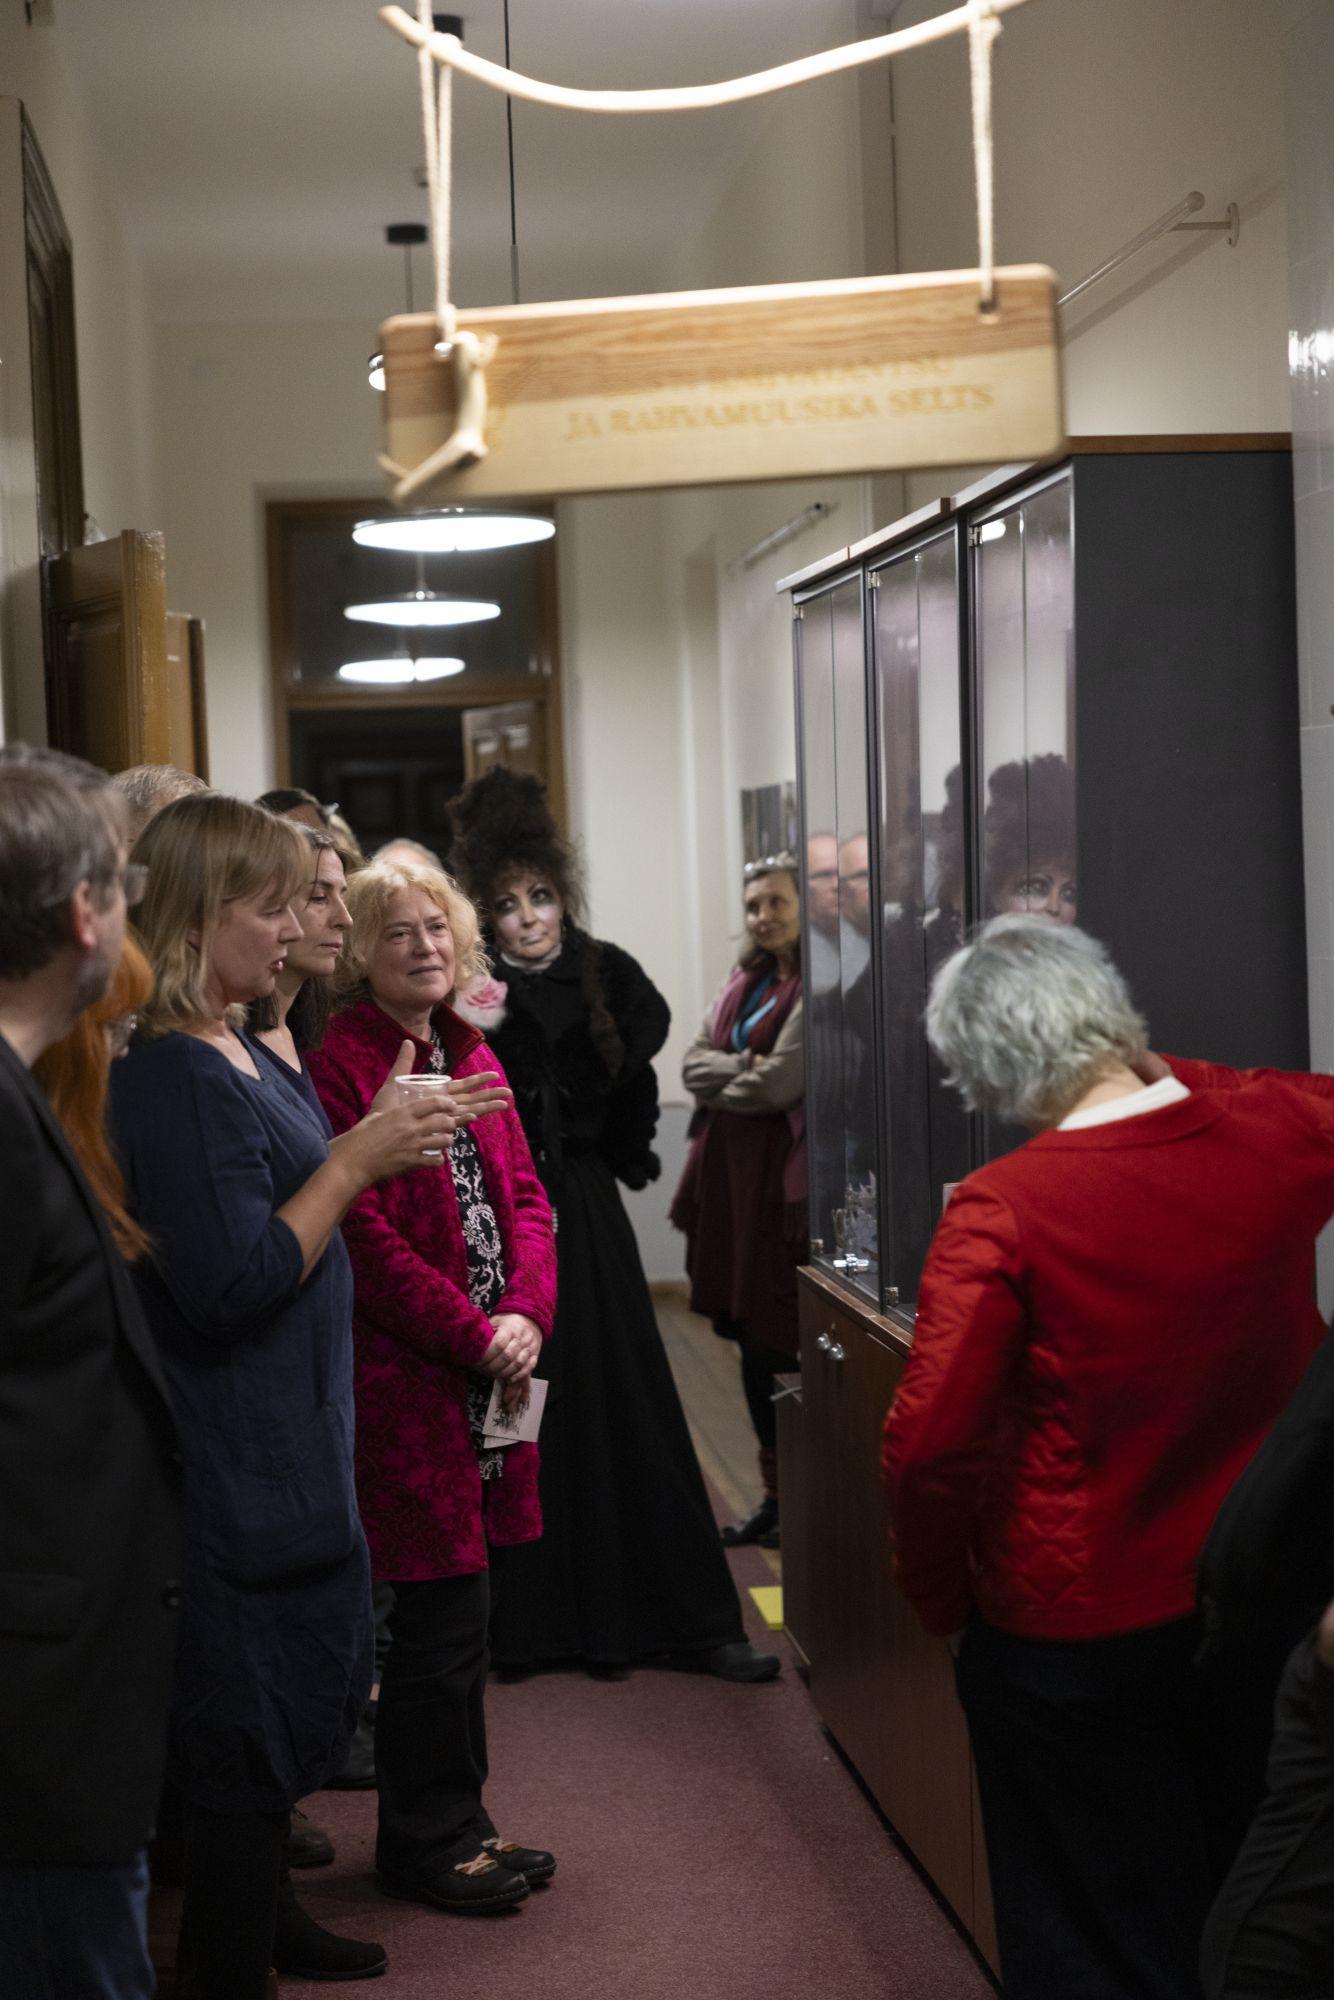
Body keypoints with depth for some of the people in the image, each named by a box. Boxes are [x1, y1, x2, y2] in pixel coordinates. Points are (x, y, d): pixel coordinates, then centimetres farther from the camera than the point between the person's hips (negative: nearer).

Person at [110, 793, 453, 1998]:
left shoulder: (234, 1052, 9)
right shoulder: (175, 1075, -23)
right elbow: (234, 1283, -26)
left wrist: (379, 1142, 8)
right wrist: (355, 1161, -21)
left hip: (284, 1438, 10)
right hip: (239, 1452, -10)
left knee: (289, 1704, 23)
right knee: (257, 1718, 1)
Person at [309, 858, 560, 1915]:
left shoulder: (472, 1057, 14)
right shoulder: (342, 1065, -11)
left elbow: (524, 1196, 12)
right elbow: (366, 1236, -17)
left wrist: (526, 1313, -5)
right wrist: (475, 1336, -15)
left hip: (491, 1370, 7)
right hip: (407, 1379, -7)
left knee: (459, 1605, 14)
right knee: (445, 1608, -1)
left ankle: (454, 1821, 26)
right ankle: (424, 1840, 14)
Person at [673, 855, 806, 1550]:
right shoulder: (744, 981, 15)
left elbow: (777, 1084, -17)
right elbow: (694, 1061, 8)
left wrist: (717, 1083, 1)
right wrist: (742, 1067, -10)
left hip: (778, 1178, -8)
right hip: (727, 1172, 8)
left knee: (777, 1343, -3)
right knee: (749, 1342, 12)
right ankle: (774, 1496, 23)